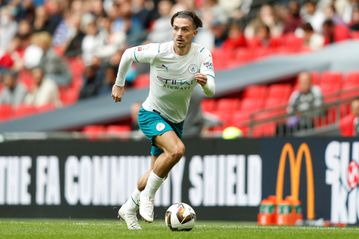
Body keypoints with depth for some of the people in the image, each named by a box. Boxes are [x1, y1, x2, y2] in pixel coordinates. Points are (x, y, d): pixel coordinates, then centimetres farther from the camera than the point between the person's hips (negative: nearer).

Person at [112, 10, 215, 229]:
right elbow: (128, 55, -4)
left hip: (176, 120, 5)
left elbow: (211, 92, -25)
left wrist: (205, 82, -48)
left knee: (158, 171, 16)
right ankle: (148, 195, -13)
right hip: (152, 113, -5)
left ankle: (129, 209, 39)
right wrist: (119, 84, 6)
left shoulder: (203, 55, -16)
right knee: (177, 149, -32)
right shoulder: (159, 52, -23)